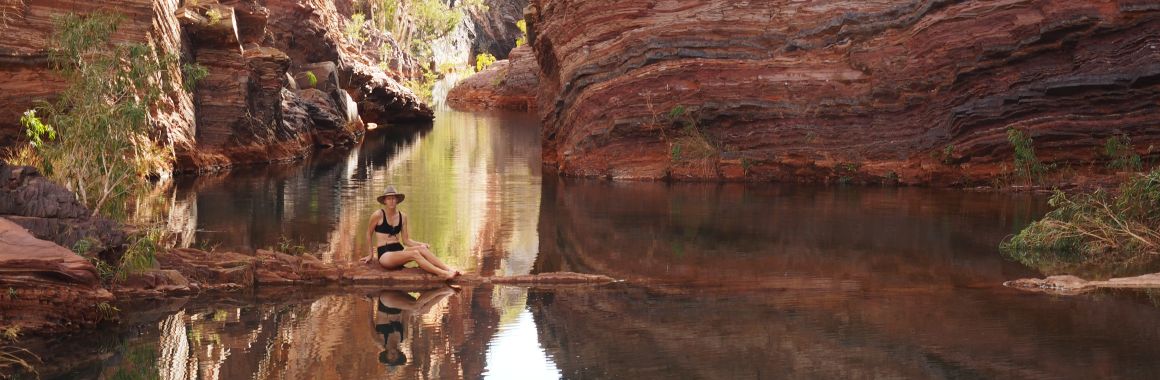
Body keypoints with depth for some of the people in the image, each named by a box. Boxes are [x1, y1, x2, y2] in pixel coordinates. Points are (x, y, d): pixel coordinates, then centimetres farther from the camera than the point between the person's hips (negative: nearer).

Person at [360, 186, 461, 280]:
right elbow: (369, 234, 9)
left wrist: (421, 244, -3)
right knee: (414, 253, -31)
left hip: (399, 250, 5)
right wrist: (371, 254, 14)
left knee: (422, 249, -25)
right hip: (384, 254, -5)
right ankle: (443, 274, -42)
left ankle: (449, 270, -37)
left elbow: (406, 240, 12)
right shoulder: (378, 215, -5)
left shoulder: (402, 216, 10)